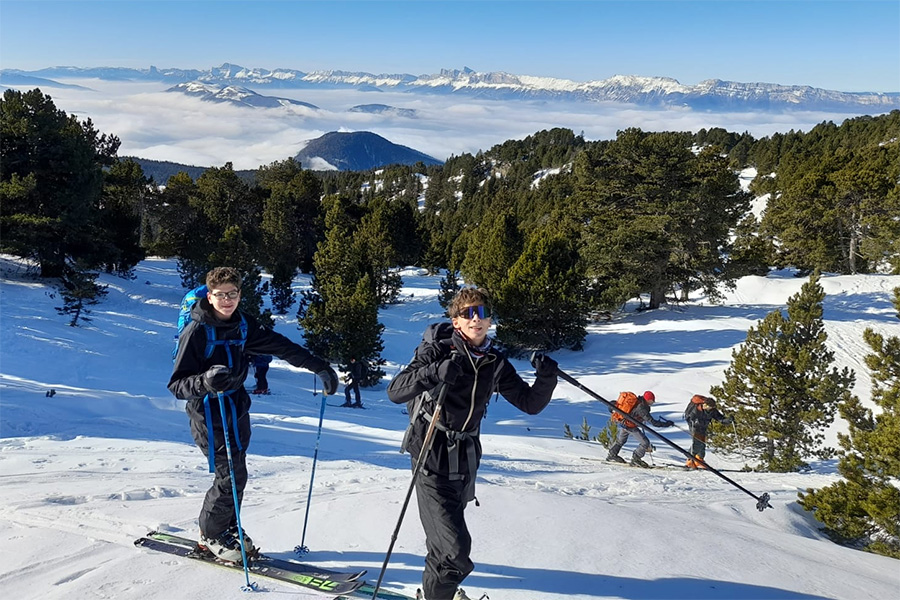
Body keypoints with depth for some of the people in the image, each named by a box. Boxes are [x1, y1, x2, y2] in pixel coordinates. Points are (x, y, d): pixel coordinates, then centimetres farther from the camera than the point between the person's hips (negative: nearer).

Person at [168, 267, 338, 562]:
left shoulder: (242, 324, 1)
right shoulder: (196, 332, -17)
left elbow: (280, 346, 6)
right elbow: (176, 384, -19)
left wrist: (319, 366, 4)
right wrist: (205, 382, -39)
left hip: (237, 407, 6)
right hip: (210, 413, -6)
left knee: (236, 473, 14)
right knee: (230, 477, -6)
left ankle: (227, 527, 35)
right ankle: (211, 534, 17)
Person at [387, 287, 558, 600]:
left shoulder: (495, 363, 2)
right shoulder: (437, 350, -11)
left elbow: (529, 403, 6)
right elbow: (395, 392, -18)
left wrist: (546, 378, -14)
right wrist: (433, 373, -34)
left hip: (465, 460, 5)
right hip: (433, 459, -5)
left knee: (446, 540, 23)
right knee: (456, 552, -13)